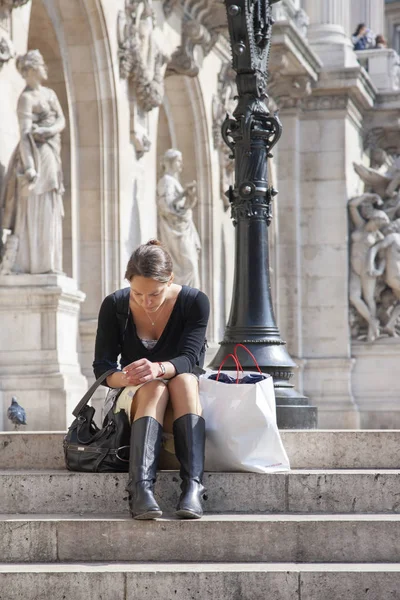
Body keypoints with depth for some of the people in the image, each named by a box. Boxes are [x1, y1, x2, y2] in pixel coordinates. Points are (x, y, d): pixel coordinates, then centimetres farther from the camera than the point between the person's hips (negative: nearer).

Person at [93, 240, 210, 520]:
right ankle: (141, 489, -55)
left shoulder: (194, 302, -9)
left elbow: (190, 359, -20)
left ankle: (193, 486, -50)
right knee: (154, 388, -35)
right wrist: (124, 377, -33)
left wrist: (158, 369, -43)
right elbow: (102, 368, -9)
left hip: (184, 403, 0)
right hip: (134, 400, 0)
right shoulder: (114, 305, -7)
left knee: (184, 380, -35)